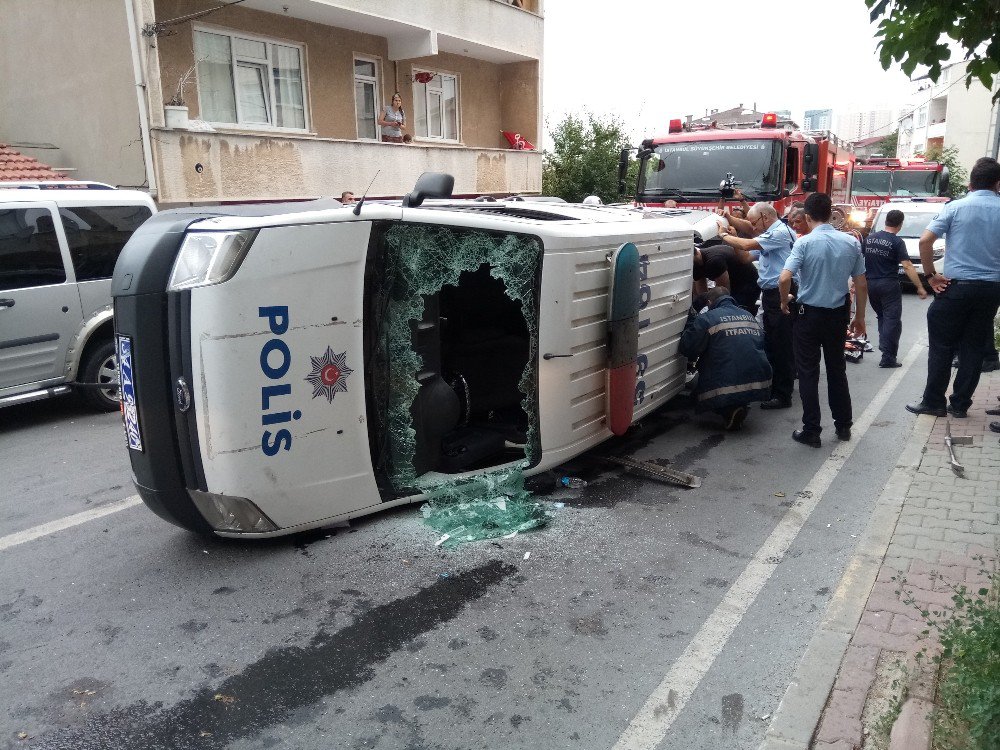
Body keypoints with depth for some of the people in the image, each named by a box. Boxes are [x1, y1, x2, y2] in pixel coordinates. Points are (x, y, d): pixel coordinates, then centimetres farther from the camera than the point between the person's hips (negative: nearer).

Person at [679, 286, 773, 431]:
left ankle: (729, 410, -3)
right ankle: (738, 407, 12)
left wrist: (691, 321, 9)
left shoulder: (706, 319, -6)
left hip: (725, 387, -6)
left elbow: (687, 349, -7)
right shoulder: (750, 317, 16)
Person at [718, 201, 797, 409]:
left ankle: (783, 395, -2)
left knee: (782, 345, -7)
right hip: (771, 295, 10)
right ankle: (774, 386, 27)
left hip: (781, 296, -10)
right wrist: (733, 240, 5)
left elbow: (747, 245, -21)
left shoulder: (780, 232, -13)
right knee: (770, 343, 16)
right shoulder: (771, 234, 18)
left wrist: (724, 236, -7)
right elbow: (747, 256, 18)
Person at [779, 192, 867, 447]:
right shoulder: (851, 242, 0)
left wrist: (784, 302, -5)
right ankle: (843, 425, 26)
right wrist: (859, 317, 15)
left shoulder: (805, 242, -13)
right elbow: (861, 284, 5)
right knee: (837, 370, 18)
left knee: (808, 373, 4)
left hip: (810, 314, -4)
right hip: (838, 314, 4)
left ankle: (811, 431, 7)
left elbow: (784, 278, -24)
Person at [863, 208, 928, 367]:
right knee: (892, 320, 0)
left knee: (882, 316, 22)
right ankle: (888, 358, -3)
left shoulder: (869, 238, 7)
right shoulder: (897, 242, -9)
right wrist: (920, 288, -14)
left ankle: (884, 346, 22)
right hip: (888, 285, -5)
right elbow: (907, 266, -16)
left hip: (870, 284, 5)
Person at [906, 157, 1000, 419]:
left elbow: (925, 241, -12)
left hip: (956, 286, -2)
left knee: (941, 347, 6)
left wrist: (930, 275, -4)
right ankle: (959, 404, 15)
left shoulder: (955, 207, -3)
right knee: (974, 348, 10)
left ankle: (933, 402, 11)